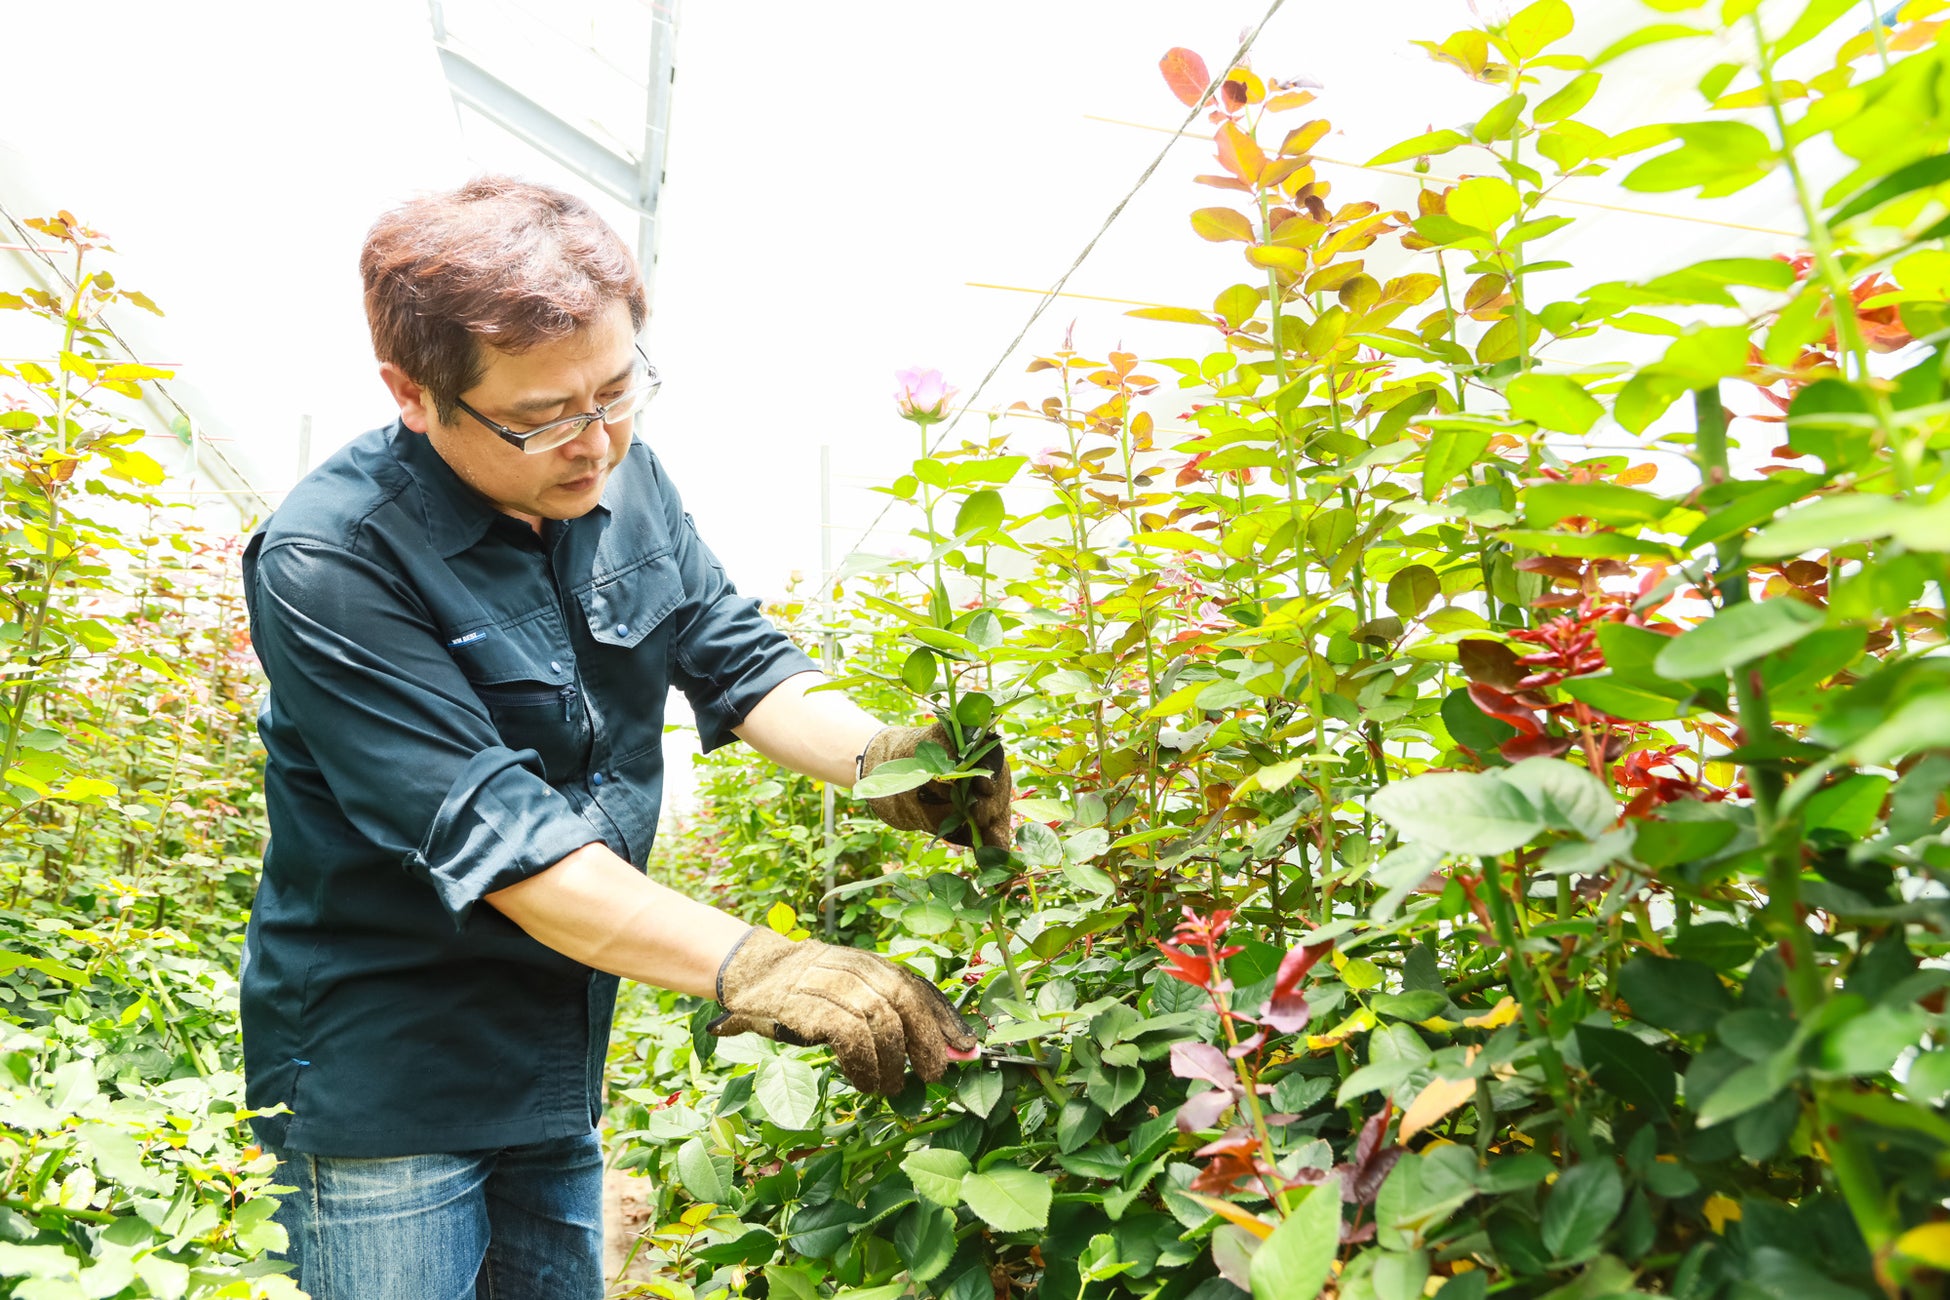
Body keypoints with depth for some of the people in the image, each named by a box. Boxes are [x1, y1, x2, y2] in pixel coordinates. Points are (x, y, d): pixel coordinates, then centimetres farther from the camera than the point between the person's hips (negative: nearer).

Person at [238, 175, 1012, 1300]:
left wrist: (878, 756, -22)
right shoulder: (327, 565, -24)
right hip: (383, 1081, -6)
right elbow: (495, 834, -30)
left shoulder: (621, 476, -4)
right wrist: (754, 968, -38)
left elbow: (737, 656, -2)